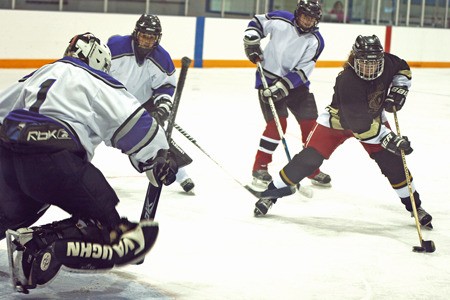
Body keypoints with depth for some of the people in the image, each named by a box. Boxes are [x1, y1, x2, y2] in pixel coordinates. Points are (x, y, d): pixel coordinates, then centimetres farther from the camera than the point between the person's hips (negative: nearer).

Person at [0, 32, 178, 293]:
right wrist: (160, 157, 11)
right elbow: (134, 122, 2)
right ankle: (41, 248, -24)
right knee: (104, 220, -4)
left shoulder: (40, 75, 29)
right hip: (53, 161, -7)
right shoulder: (96, 81, 11)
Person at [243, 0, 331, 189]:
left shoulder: (316, 41, -8)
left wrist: (281, 87, -25)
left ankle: (312, 169, 19)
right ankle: (259, 168, -4)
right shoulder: (280, 21, -12)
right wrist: (252, 42, -10)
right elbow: (256, 22, 6)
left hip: (296, 83, 4)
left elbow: (301, 72, -15)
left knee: (310, 124, 2)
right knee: (277, 123, -16)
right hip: (268, 78, -4)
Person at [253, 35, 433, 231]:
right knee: (309, 158, -11)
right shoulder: (346, 81, -38)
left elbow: (404, 70, 4)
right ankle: (271, 194, 2)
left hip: (373, 117, 5)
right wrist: (389, 139, -42)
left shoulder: (386, 62, -22)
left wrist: (398, 90, -14)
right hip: (339, 119, -5)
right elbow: (360, 126, -38)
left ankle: (414, 205, 12)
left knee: (392, 160, -5)